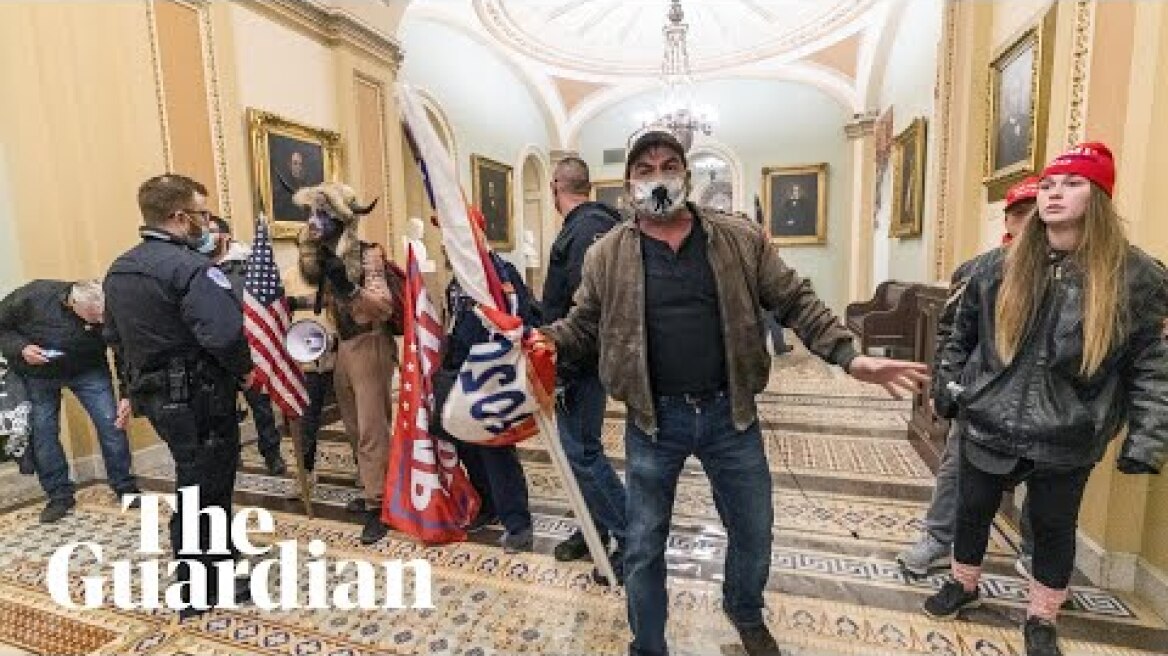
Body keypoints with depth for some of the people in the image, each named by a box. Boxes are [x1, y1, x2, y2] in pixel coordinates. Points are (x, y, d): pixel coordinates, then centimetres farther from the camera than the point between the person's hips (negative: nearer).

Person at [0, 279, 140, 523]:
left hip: (88, 371, -1)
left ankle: (125, 488, 6)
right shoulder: (33, 296, -27)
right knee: (43, 431, 1)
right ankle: (59, 496, 17)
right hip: (37, 374, 1)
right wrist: (21, 348, -28)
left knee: (111, 423, -8)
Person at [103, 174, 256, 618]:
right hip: (198, 397, -9)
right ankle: (199, 591, 22)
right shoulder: (191, 267, -20)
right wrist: (245, 369, -12)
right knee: (206, 488, 6)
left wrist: (133, 389, 25)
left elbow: (114, 336, 17)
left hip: (155, 394, 9)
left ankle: (210, 562, 38)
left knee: (195, 482, 22)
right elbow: (223, 334, -31)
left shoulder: (119, 269, 10)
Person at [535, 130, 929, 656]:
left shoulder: (742, 240, -1)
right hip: (653, 420, -1)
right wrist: (550, 340, -15)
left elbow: (795, 302, 2)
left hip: (729, 415, 2)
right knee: (644, 546, 13)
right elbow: (584, 323, 5)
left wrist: (849, 356, -9)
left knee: (754, 533, 20)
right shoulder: (607, 255, -2)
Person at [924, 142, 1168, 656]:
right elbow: (961, 337, 7)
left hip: (1068, 439, -1)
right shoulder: (1000, 268, -2)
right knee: (972, 510, 16)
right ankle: (963, 585, 41)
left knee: (1054, 528, 16)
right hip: (988, 425, 1)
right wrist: (947, 389, 6)